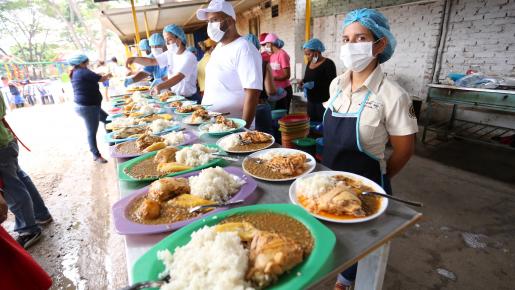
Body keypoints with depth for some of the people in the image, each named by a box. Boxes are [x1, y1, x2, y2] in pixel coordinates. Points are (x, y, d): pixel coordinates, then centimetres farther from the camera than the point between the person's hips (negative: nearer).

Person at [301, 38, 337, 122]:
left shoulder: (328, 63, -10)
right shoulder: (309, 63, 11)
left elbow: (332, 84, -15)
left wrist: (314, 84, -24)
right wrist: (303, 82, 3)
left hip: (324, 103, -6)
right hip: (311, 102, 7)